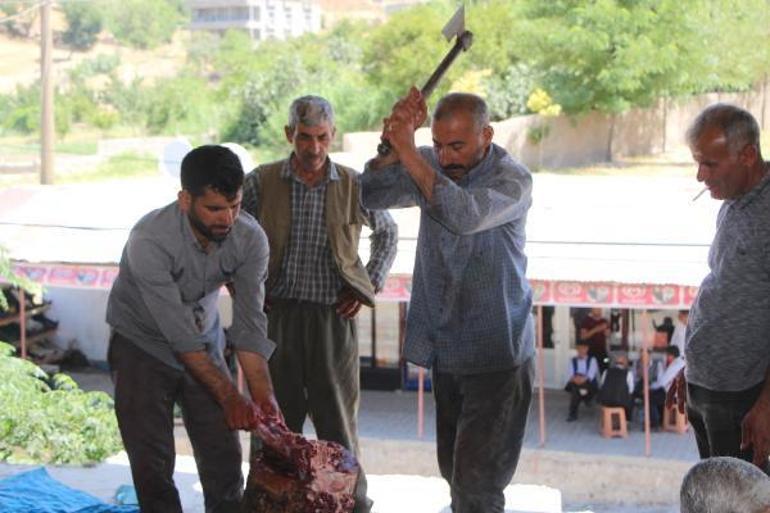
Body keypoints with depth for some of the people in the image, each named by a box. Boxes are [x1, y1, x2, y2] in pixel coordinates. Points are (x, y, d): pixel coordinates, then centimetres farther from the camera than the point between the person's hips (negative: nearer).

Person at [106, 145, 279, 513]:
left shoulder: (250, 238, -19)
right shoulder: (150, 240, -32)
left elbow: (249, 323, -16)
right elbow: (179, 333, -31)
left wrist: (263, 396, -26)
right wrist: (230, 397, -31)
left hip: (204, 344, 4)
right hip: (143, 345, -4)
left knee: (224, 458, 1)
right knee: (153, 468, -4)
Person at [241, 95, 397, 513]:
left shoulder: (354, 185, -1)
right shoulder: (261, 182, -3)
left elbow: (387, 233, 16)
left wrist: (371, 285, 6)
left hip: (333, 317, 0)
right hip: (276, 315, 0)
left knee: (339, 419, 5)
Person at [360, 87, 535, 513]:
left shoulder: (512, 179, -14)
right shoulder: (430, 166, 2)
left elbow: (465, 215, -33)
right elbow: (373, 195, -7)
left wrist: (409, 154, -33)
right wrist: (393, 139, -20)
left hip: (494, 354, -6)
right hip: (444, 349, 6)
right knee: (453, 471, 16)